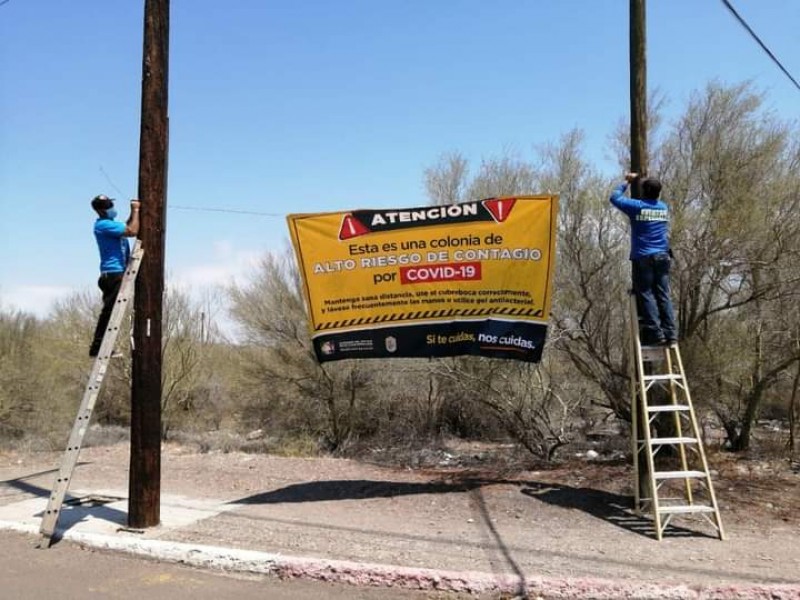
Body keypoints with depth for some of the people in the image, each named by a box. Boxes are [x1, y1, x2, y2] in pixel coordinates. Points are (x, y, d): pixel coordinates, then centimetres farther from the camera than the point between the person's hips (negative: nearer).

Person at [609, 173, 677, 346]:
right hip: (662, 256, 5)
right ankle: (670, 333, 0)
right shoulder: (664, 207, 13)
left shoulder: (637, 206, -3)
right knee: (663, 295, 4)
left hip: (643, 257, -5)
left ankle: (656, 333, -9)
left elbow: (615, 197, 8)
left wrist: (626, 182, 22)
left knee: (646, 295, -4)